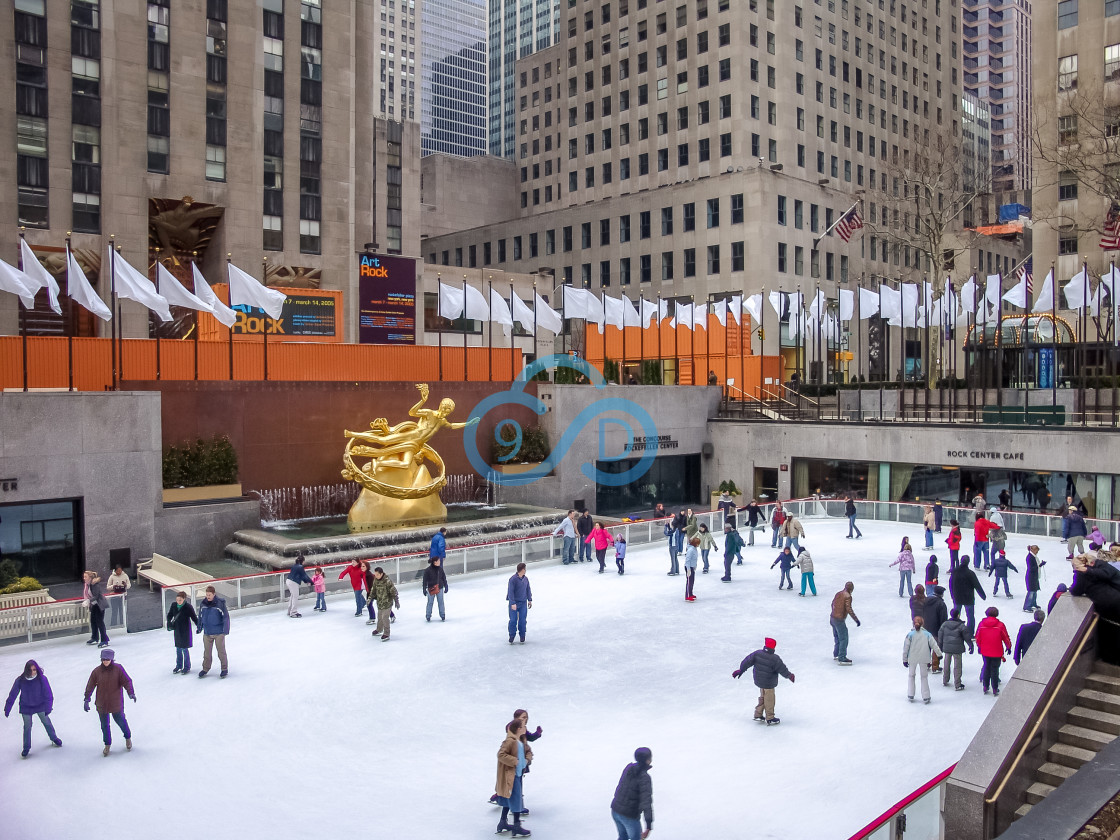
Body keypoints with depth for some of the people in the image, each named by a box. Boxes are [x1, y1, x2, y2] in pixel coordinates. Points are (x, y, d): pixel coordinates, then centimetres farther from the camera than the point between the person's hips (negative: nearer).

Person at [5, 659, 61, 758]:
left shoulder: (42, 679, -23)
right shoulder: (20, 680, -21)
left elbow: (48, 694, -18)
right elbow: (12, 695, -10)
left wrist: (48, 708, -22)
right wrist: (7, 709, -6)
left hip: (40, 705, 0)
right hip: (26, 707, 0)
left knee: (46, 722, 16)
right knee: (27, 726, 5)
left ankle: (54, 738, 39)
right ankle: (26, 748, 25)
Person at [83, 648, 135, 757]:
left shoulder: (118, 669, -11)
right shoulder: (96, 671, -7)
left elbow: (127, 681, -11)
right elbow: (90, 686, -3)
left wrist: (131, 693, -25)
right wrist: (87, 699, -9)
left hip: (116, 702, -2)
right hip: (102, 704, 2)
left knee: (120, 721, 13)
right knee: (104, 725, 13)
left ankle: (128, 738, 39)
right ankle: (107, 745, 33)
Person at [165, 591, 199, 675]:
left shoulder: (188, 606, -15)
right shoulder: (174, 605, -2)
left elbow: (194, 617, -10)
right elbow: (169, 615, 12)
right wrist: (169, 624, -2)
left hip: (185, 630, -5)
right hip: (177, 629, 5)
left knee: (185, 649, 0)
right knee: (178, 649, 15)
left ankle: (187, 667, 13)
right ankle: (179, 666, 29)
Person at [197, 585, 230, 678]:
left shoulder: (220, 603, -14)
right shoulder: (203, 603, -2)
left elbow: (226, 616, -10)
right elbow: (200, 616, 13)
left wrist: (226, 629, -13)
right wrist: (199, 627, 15)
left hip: (219, 632, -4)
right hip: (207, 633, 4)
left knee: (221, 651, 7)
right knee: (207, 652, 14)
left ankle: (224, 669, 19)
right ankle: (205, 669, 30)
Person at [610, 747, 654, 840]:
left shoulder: (629, 767, -1)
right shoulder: (644, 778, -22)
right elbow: (646, 802, -29)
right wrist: (649, 827, -32)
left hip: (615, 811, 7)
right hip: (629, 816, -7)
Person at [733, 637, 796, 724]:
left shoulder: (757, 654, -12)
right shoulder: (775, 659, -23)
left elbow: (747, 662, -7)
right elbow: (782, 669, -14)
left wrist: (741, 670, 4)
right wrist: (789, 676, 5)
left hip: (759, 681, 5)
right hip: (768, 684, -5)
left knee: (762, 697, 25)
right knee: (769, 700, 11)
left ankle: (758, 715, 33)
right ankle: (770, 719, 25)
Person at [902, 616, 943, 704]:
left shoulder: (910, 634, -10)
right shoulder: (927, 634, -7)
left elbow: (905, 648, -7)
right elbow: (934, 645, -2)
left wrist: (904, 659, 2)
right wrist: (939, 654, 13)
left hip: (912, 659, -1)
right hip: (924, 659, 1)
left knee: (911, 675, 17)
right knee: (924, 677, 13)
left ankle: (910, 695, 17)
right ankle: (925, 697, 12)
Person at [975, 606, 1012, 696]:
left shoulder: (982, 624, -6)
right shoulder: (1000, 625, -13)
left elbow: (977, 638, 4)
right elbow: (1006, 638, -3)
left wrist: (979, 647, 21)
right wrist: (1009, 647, 14)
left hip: (985, 651, 2)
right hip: (997, 652, -2)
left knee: (986, 668, 17)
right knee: (995, 670, 7)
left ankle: (985, 687, 24)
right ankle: (995, 689, 15)